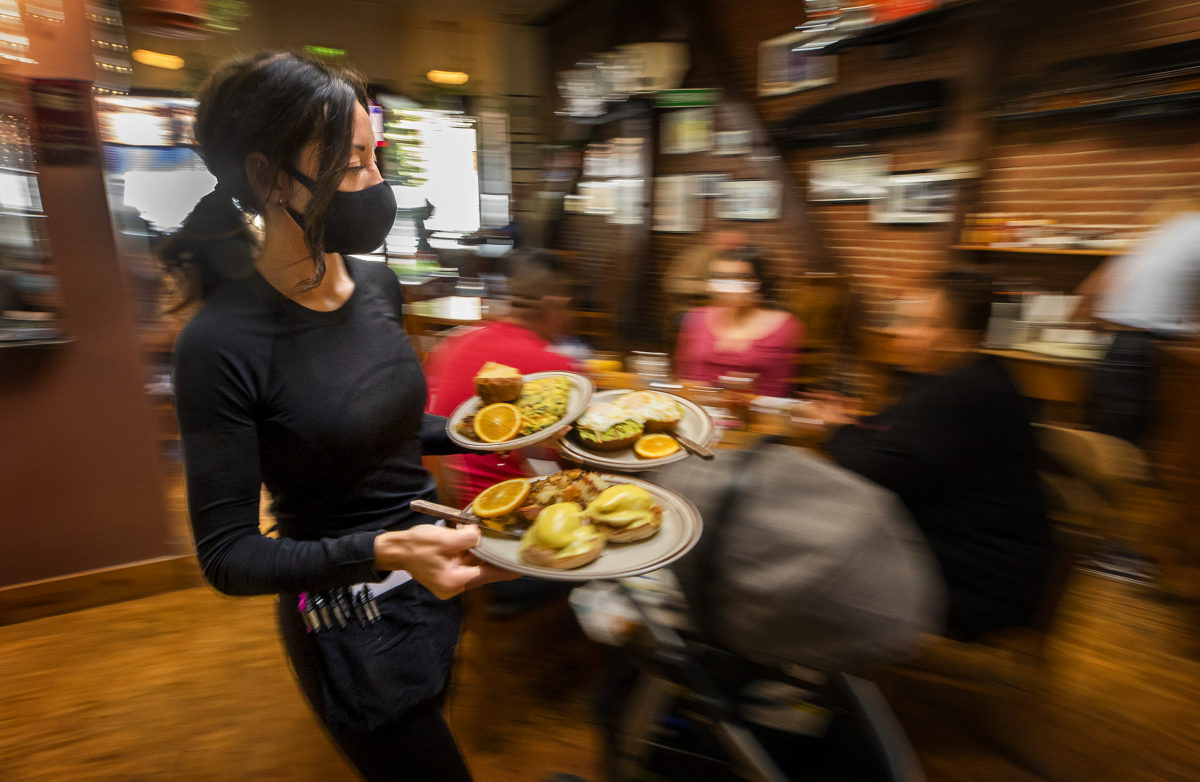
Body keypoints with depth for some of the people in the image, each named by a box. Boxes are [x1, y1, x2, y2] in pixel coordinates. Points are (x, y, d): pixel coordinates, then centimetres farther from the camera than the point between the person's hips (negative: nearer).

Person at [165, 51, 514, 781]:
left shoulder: (378, 286, -5)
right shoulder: (223, 344, -24)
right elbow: (228, 554, -20)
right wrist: (382, 552, -34)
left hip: (431, 583, 6)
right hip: (351, 625, -6)